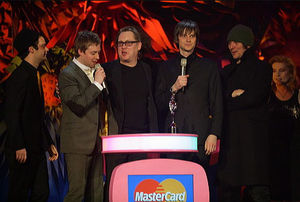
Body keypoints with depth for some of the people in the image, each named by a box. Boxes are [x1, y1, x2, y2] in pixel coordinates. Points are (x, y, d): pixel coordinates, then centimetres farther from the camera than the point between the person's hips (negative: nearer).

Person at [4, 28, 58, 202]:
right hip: (23, 150, -9)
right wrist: (19, 147, -21)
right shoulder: (20, 76, -13)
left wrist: (49, 143, 18)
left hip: (37, 148, 9)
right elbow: (11, 115, -18)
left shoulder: (34, 75, 17)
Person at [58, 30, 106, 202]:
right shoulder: (68, 75, -8)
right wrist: (97, 83, -16)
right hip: (77, 143, -8)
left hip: (95, 142, 8)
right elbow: (78, 104, -21)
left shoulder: (95, 72, 17)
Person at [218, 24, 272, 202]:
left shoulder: (262, 67, 5)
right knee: (228, 187, 0)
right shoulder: (227, 71, 22)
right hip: (230, 133, 5)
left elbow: (255, 97, -7)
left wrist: (229, 102, 1)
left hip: (253, 134, -5)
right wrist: (233, 94, -5)